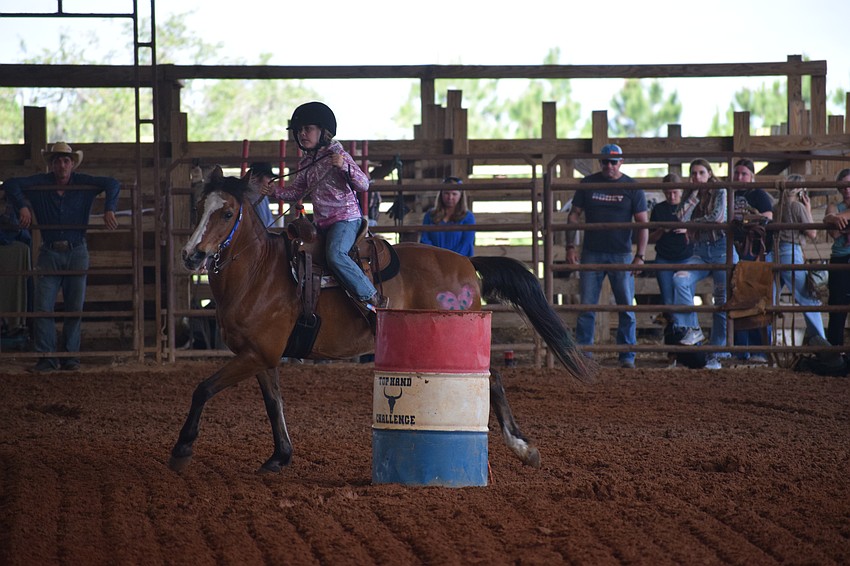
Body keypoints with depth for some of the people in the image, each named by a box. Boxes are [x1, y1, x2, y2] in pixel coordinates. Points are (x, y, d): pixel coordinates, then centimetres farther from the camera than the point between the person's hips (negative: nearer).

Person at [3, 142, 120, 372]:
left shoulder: (83, 183, 0)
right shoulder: (40, 184, 0)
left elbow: (112, 184, -2)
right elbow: (11, 184, -2)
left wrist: (109, 210, -17)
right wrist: (22, 206, -17)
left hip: (77, 253, 0)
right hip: (49, 253, 0)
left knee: (75, 308, 3)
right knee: (42, 307, -8)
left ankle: (71, 355, 12)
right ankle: (47, 356, -6)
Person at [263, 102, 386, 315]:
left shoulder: (338, 156, -8)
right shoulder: (306, 163, 13)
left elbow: (363, 185, -14)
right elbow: (296, 192, 21)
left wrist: (344, 167, -30)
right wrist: (275, 191, 4)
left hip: (346, 218, -9)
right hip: (321, 223, 9)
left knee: (335, 255, -31)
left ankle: (370, 297, -26)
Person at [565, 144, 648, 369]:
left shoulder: (632, 188, -1)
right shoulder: (588, 184, 4)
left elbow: (642, 223, -2)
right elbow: (574, 216, 8)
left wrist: (640, 256, -10)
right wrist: (570, 247, -1)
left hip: (621, 255, -1)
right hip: (592, 254, 1)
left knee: (626, 306, 1)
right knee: (587, 306, 1)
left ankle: (627, 356, 7)